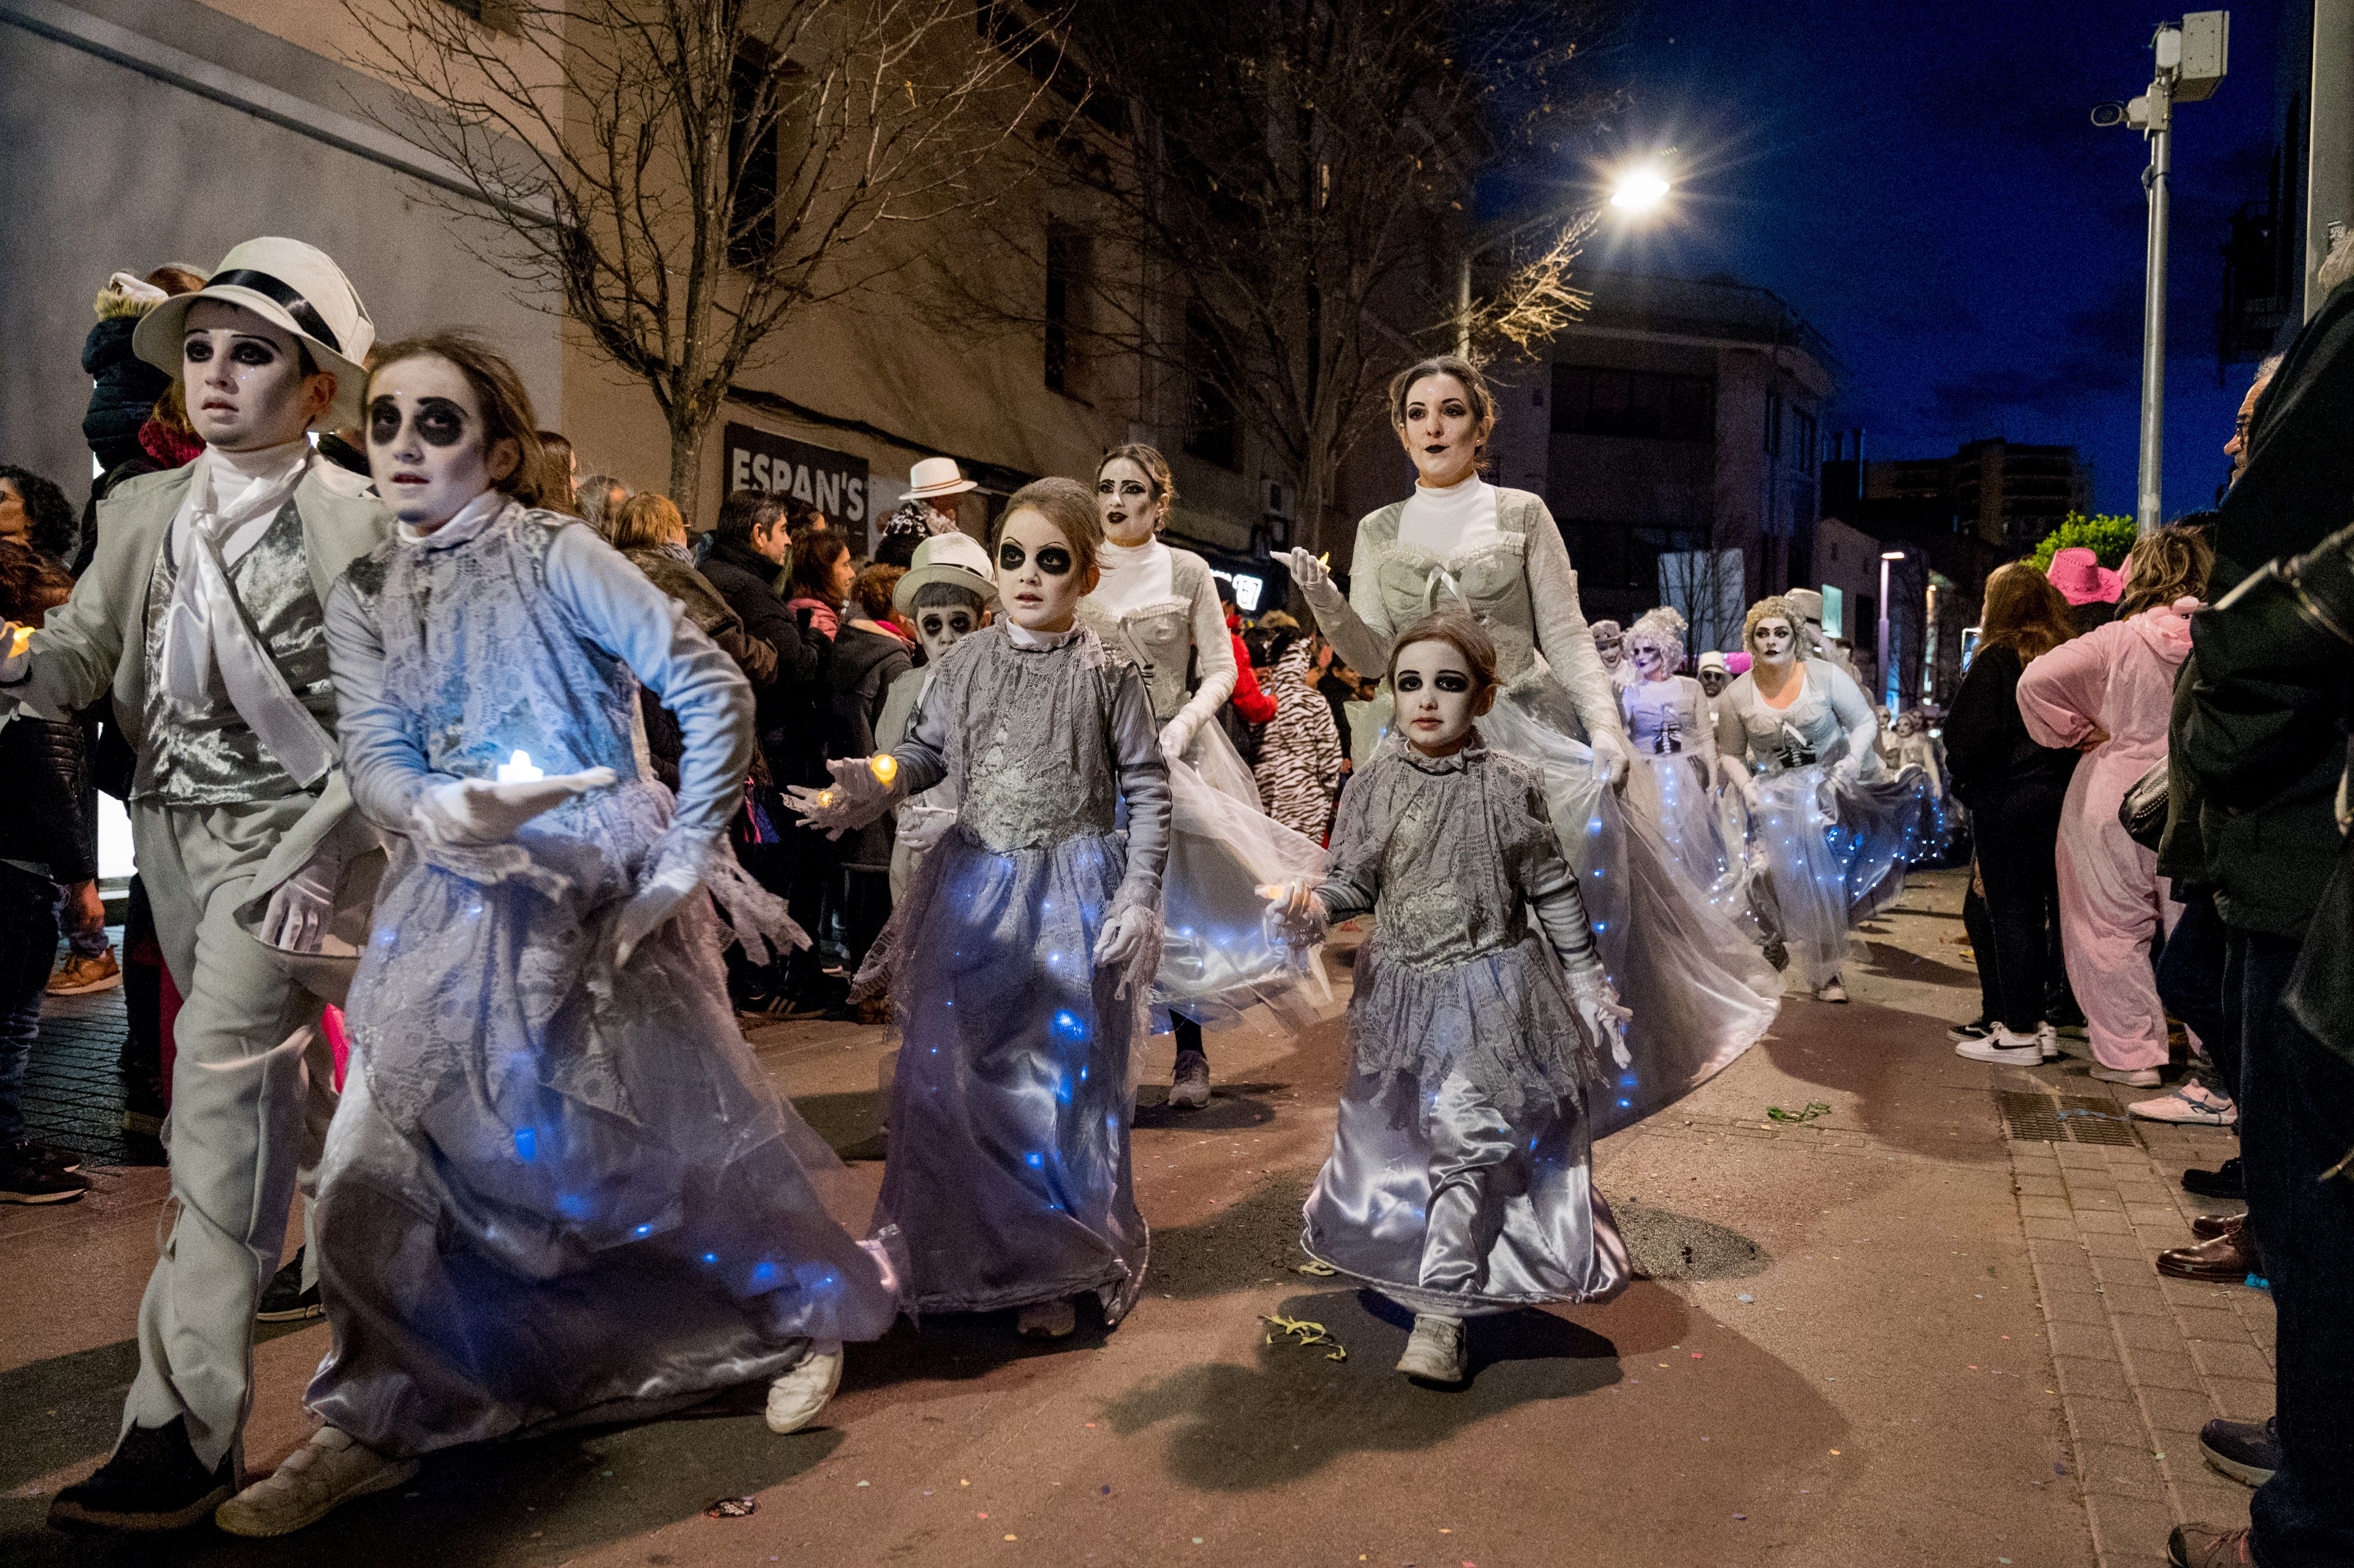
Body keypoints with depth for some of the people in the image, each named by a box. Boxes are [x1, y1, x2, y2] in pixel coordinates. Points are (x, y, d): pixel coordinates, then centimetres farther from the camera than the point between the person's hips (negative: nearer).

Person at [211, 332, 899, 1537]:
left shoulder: (556, 555, -8)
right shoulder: (361, 598, 8)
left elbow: (714, 689, -11)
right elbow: (374, 761, -3)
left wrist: (687, 853, -11)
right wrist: (441, 810, -26)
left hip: (604, 895, -4)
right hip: (460, 903, 5)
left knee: (683, 1127, 5)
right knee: (380, 1164, 0)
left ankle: (811, 1313, 31)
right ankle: (379, 1420, 21)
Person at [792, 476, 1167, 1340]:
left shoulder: (1109, 674, -6)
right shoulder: (965, 663, 3)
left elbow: (1147, 789, -4)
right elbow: (927, 752, 10)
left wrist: (1138, 896, -9)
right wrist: (869, 784, -10)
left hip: (1074, 893, -3)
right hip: (975, 885, 3)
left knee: (1065, 1079, 4)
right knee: (944, 1069, 4)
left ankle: (1058, 1272, 23)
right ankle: (973, 1252, 26)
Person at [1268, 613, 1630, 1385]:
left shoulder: (1508, 785, -7)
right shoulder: (1375, 784, -1)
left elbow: (1554, 893, -1)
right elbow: (1355, 880, 2)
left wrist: (1589, 987, 2)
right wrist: (1315, 903, -20)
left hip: (1492, 988, -4)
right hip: (1401, 988, 4)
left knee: (1464, 1138, -9)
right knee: (1391, 1136, 19)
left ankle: (1441, 1316, -3)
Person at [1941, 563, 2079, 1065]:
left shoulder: (1997, 659, -11)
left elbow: (1970, 734, -14)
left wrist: (1960, 775, 2)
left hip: (2006, 796, -7)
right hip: (2056, 794, 7)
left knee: (2008, 911, -2)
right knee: (2031, 910, 13)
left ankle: (2019, 1033, 1)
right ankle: (2033, 1020, 19)